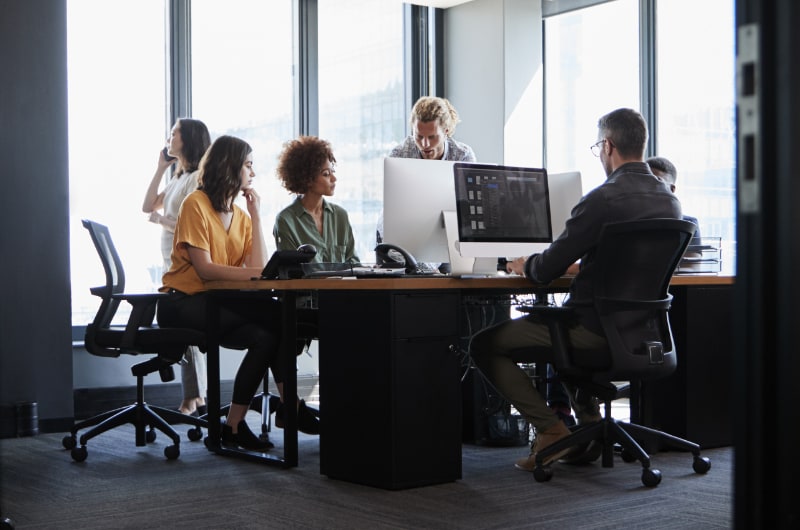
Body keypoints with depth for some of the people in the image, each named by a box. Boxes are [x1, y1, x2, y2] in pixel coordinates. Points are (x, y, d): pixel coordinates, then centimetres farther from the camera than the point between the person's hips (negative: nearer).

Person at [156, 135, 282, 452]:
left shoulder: (242, 215, 15)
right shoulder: (196, 204, -6)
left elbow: (259, 267, -1)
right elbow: (205, 269, -16)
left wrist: (256, 215, 0)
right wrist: (253, 274, -23)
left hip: (219, 302, 7)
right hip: (184, 303, -7)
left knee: (265, 337, -25)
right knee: (273, 315, -25)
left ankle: (235, 425, -17)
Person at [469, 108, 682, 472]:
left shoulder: (602, 199, -20)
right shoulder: (670, 200, 5)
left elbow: (546, 270, -15)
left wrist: (524, 265, 7)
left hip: (597, 330, -9)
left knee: (485, 344, 3)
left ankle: (551, 431, -1)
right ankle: (589, 424, 29)